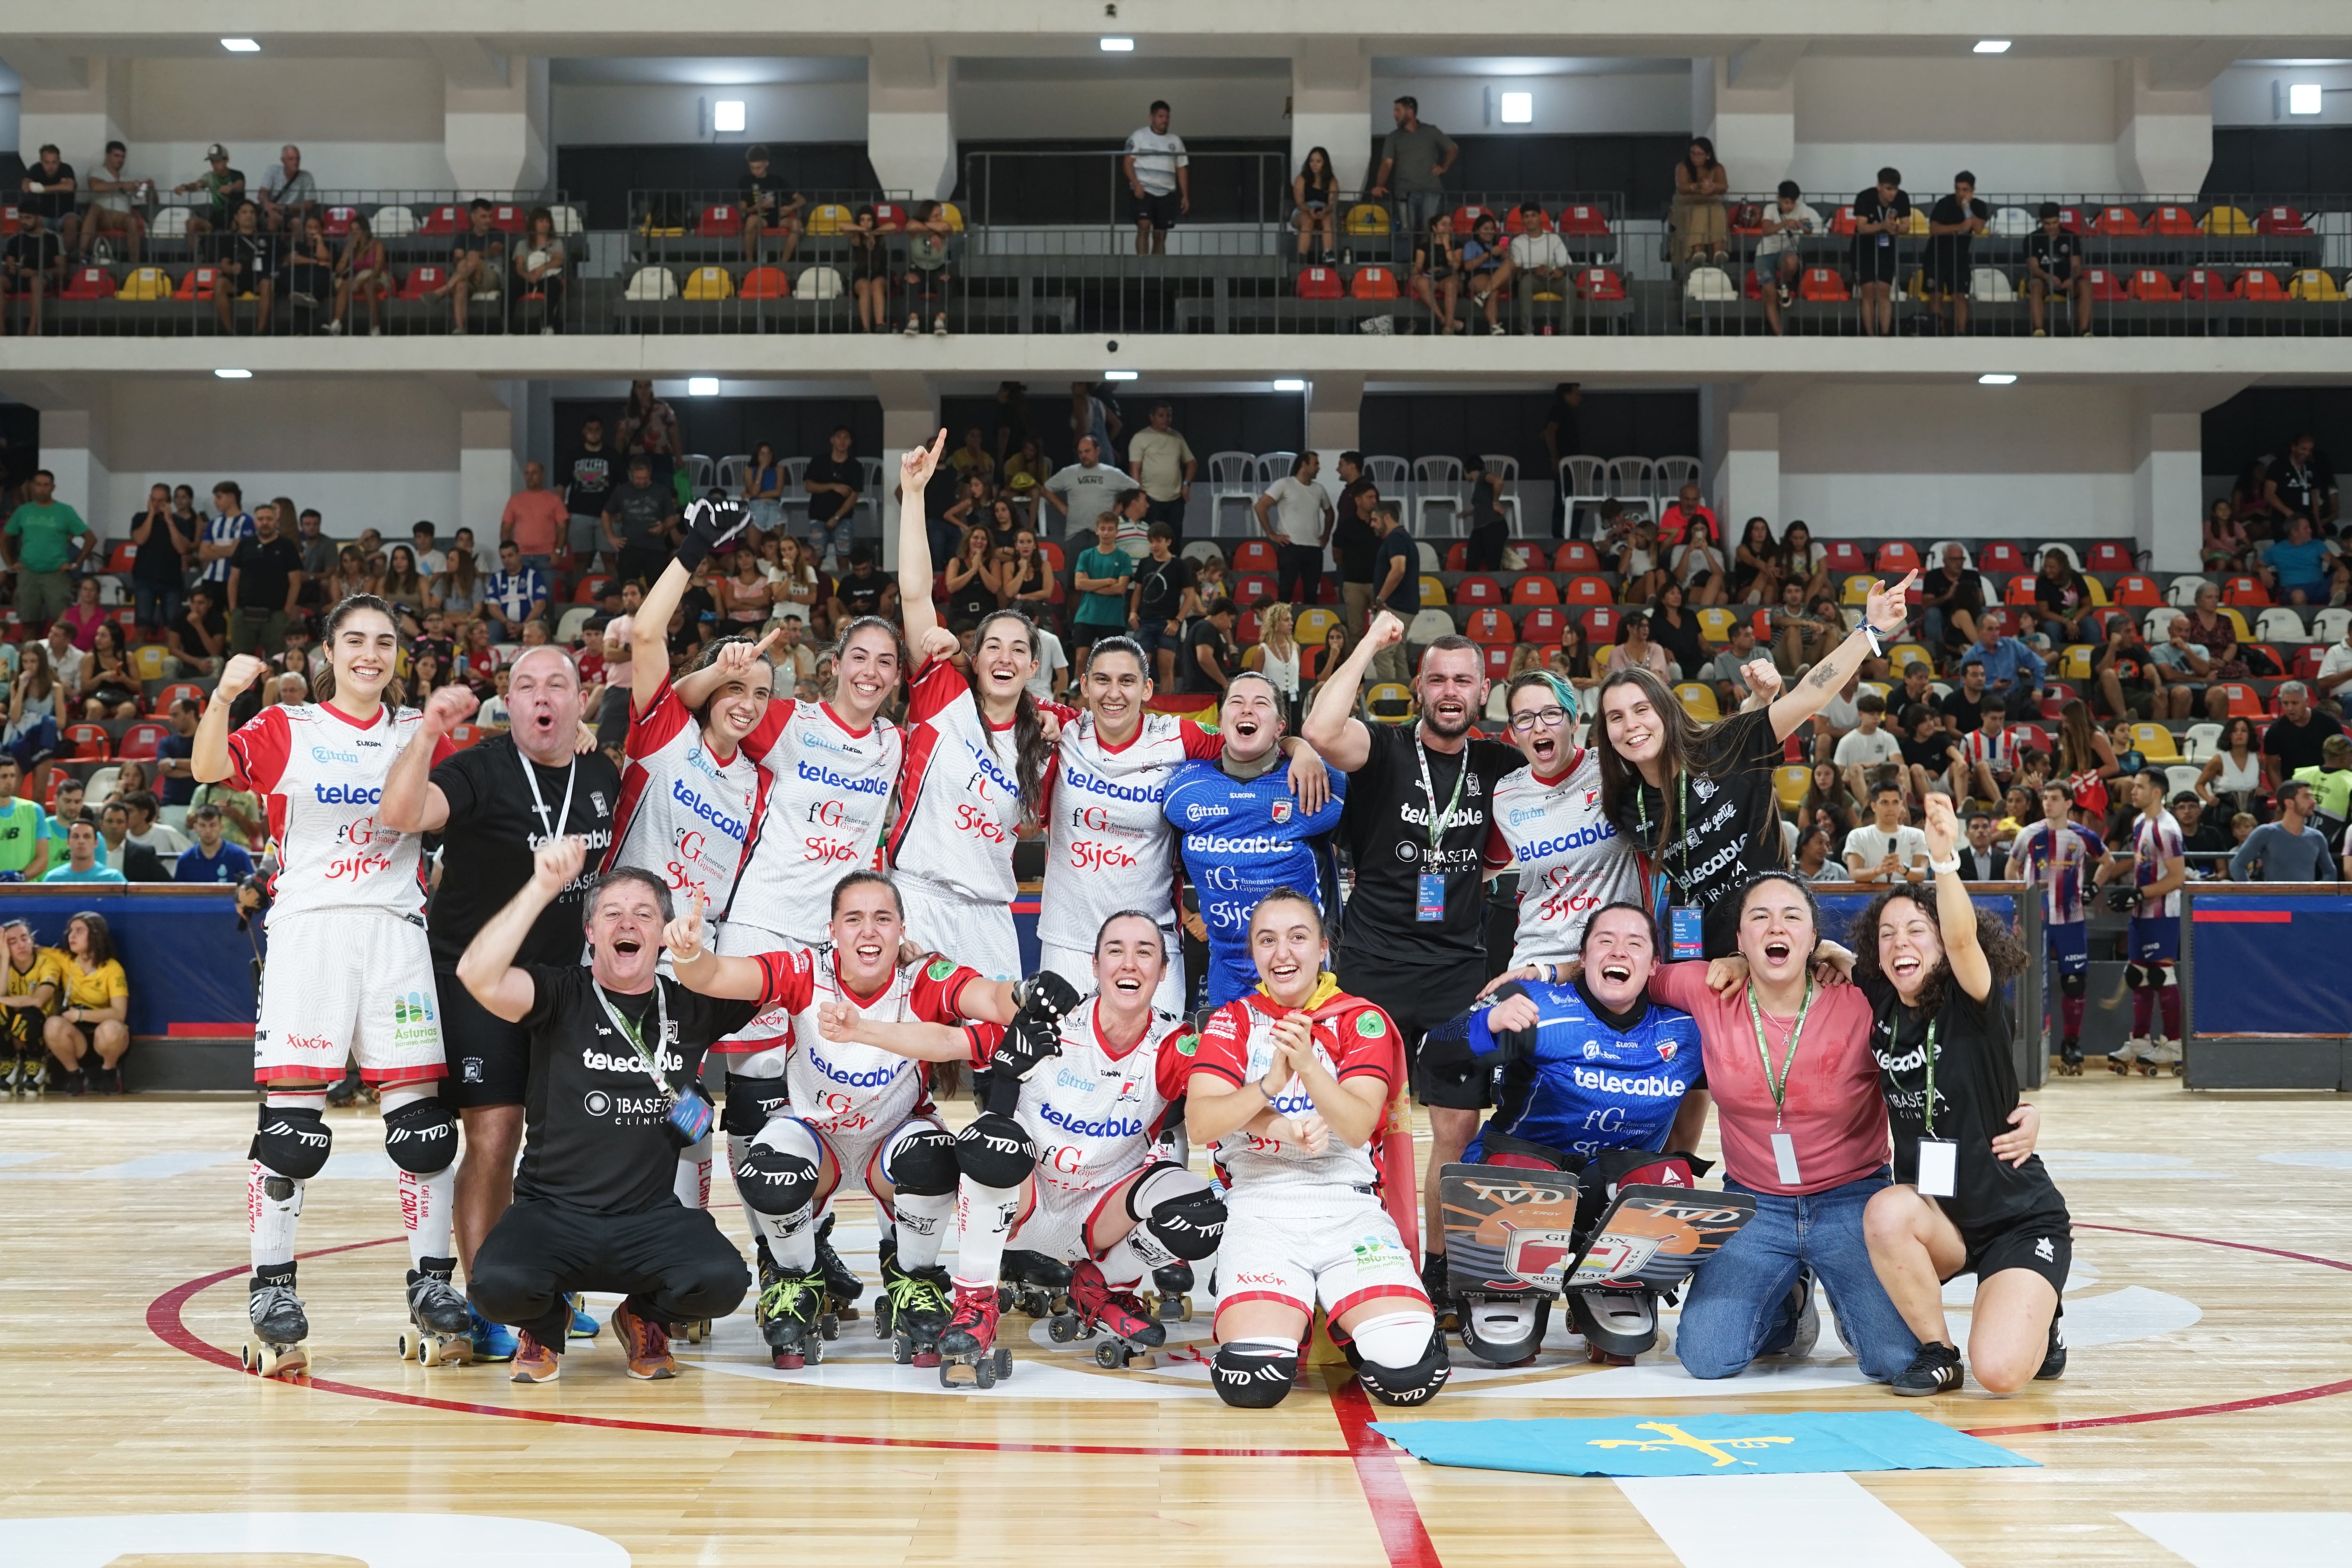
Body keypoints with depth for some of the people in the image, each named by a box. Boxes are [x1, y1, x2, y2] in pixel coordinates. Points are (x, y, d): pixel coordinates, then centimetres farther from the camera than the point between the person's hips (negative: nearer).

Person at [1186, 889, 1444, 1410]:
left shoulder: (1363, 1020, 7)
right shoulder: (1232, 1021, 10)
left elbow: (1357, 1126, -9)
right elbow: (1199, 1122, -6)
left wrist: (1307, 1063, -27)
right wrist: (1270, 1084, -22)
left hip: (1351, 1209, 0)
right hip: (1259, 1211, 0)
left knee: (1411, 1372, -23)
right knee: (1251, 1382, -25)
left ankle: (1347, 1326, 10)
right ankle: (1281, 1322, 10)